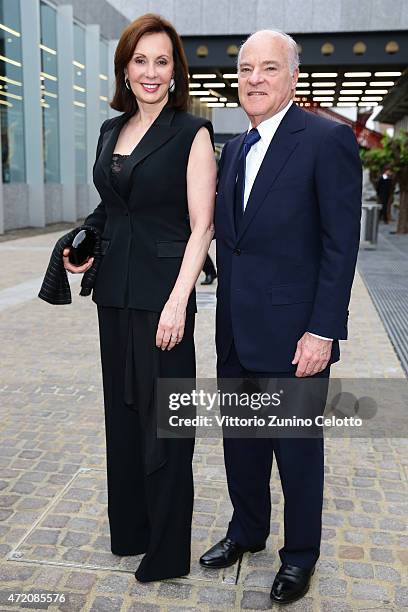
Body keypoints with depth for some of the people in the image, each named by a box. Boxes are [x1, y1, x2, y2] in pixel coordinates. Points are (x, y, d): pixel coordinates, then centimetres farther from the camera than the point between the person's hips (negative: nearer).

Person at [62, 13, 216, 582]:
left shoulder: (191, 132, -6)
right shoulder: (111, 130, 13)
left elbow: (201, 225, -12)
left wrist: (178, 302, -20)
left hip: (162, 295, -7)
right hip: (115, 293, 7)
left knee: (164, 420, 3)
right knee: (122, 412, 16)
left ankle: (167, 551, 22)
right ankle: (129, 527, 36)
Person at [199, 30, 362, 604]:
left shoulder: (328, 140, -10)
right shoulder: (234, 149, 12)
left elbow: (341, 244, -13)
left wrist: (322, 331, -17)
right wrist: (226, 315, 13)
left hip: (293, 335, -6)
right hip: (236, 335, 7)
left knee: (298, 450, 11)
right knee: (240, 442, 19)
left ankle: (301, 554, 33)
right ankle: (247, 531, 42)